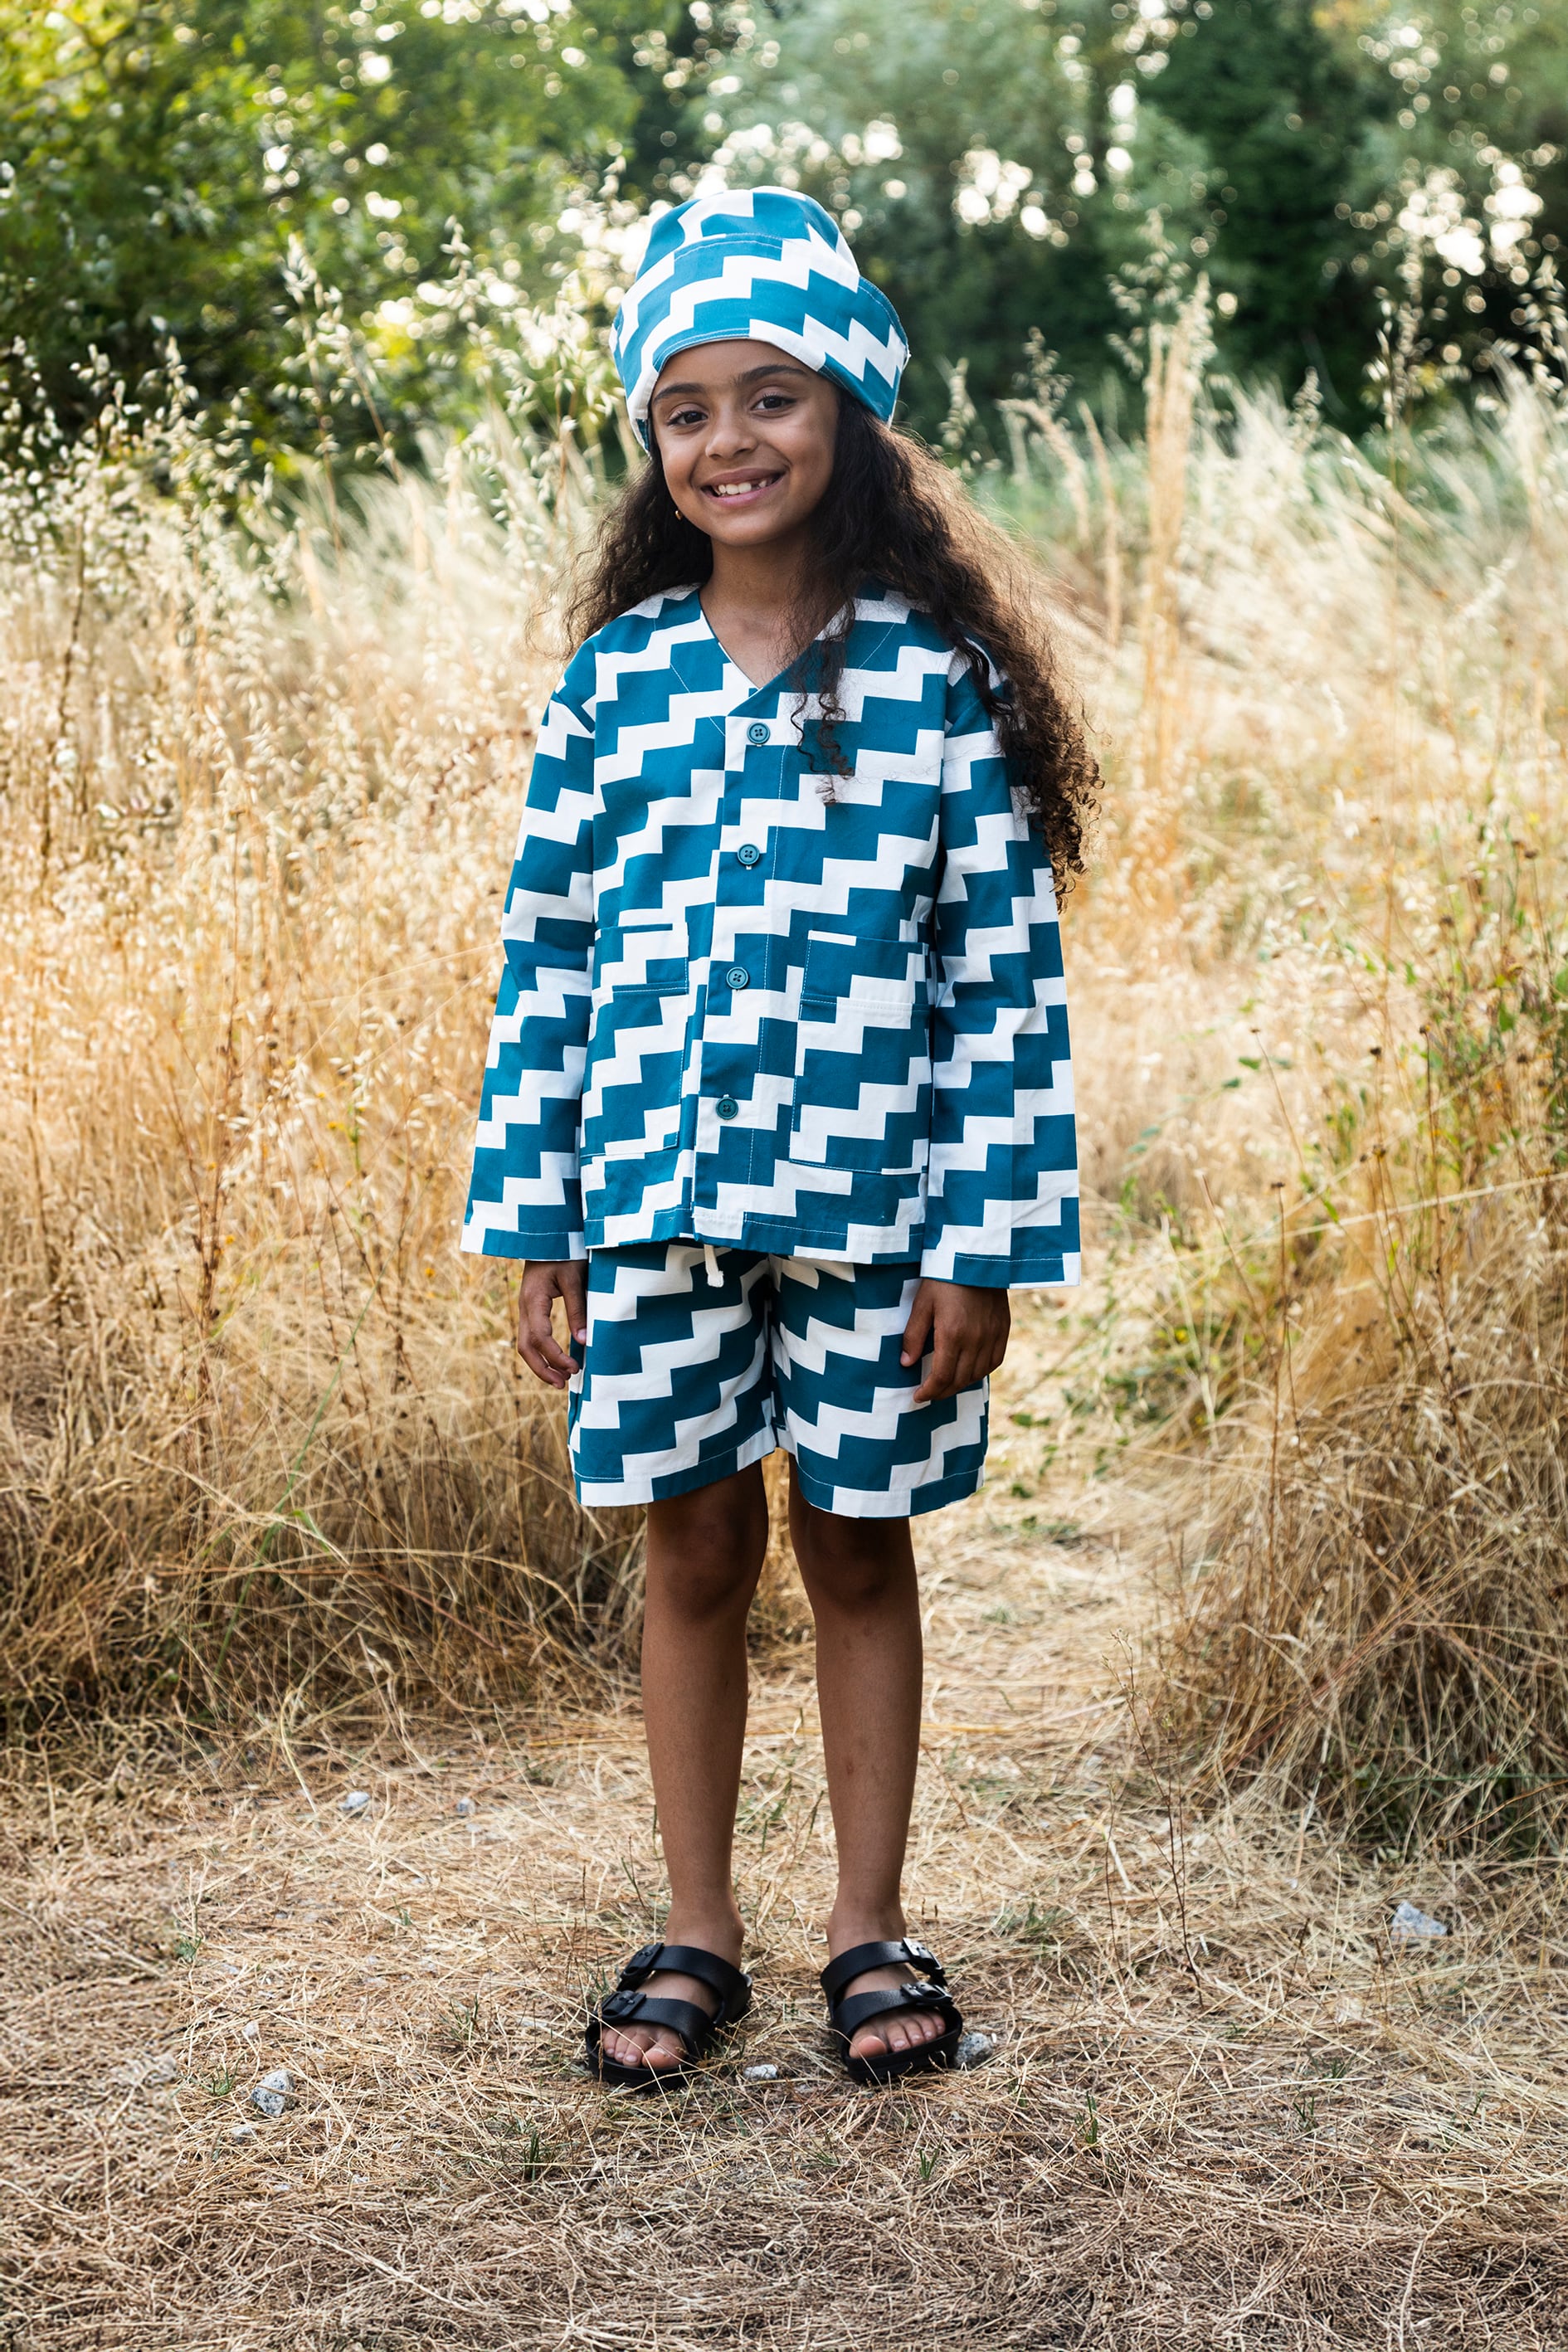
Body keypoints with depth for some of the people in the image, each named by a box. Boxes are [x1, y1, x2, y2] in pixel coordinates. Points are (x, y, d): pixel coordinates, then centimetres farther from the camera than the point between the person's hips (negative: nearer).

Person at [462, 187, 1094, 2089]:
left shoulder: (937, 675, -3)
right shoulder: (616, 676, 4)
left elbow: (1007, 970, -4)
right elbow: (546, 952, 6)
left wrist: (987, 1239, -8)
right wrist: (532, 1221, 3)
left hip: (869, 1200, -2)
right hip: (654, 1197, 2)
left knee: (857, 1552, 10)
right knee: (694, 1555, 10)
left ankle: (869, 1927, 25)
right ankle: (695, 1935, 24)